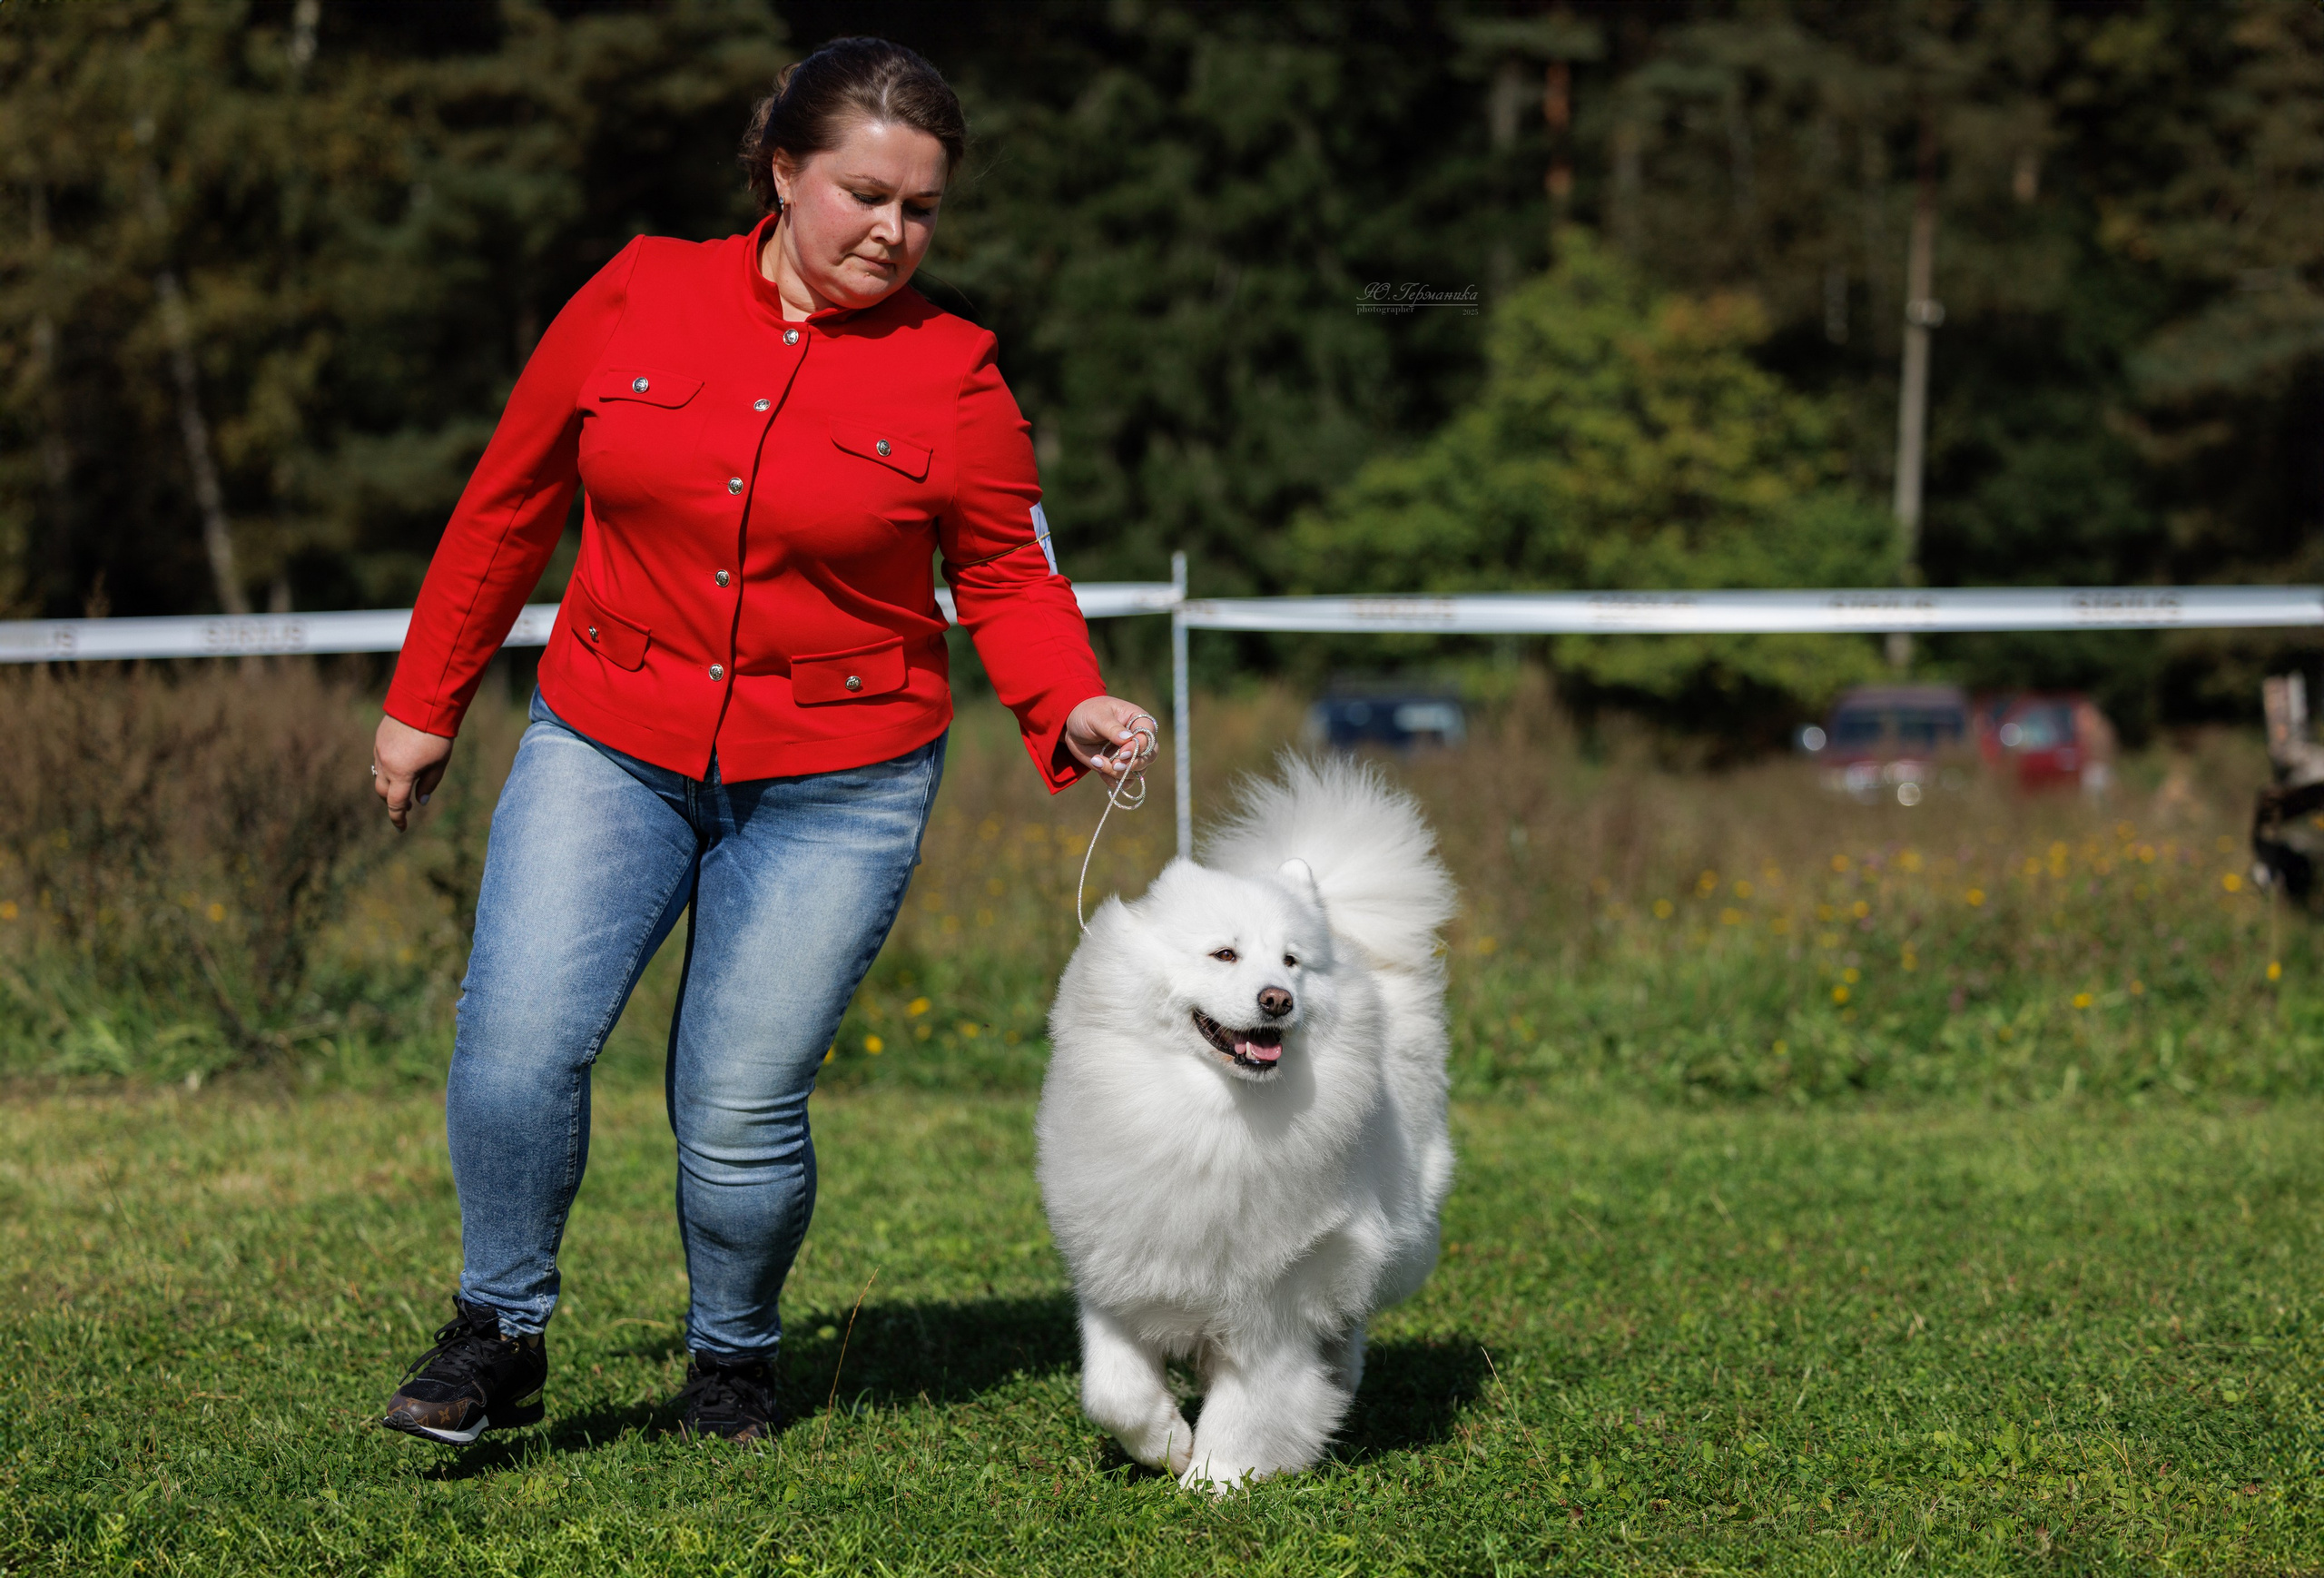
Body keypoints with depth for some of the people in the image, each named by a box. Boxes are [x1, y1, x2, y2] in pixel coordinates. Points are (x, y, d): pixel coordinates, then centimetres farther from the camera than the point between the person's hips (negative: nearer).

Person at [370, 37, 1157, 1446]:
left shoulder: (953, 377, -3)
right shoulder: (637, 301, 0)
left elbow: (1010, 579, 4)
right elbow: (510, 506, 9)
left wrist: (1075, 709, -16)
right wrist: (427, 703, 14)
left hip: (834, 789, -1)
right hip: (609, 748, 1)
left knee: (741, 1111, -3)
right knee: (517, 1045, -15)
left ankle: (735, 1359, 24)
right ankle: (500, 1335, 7)